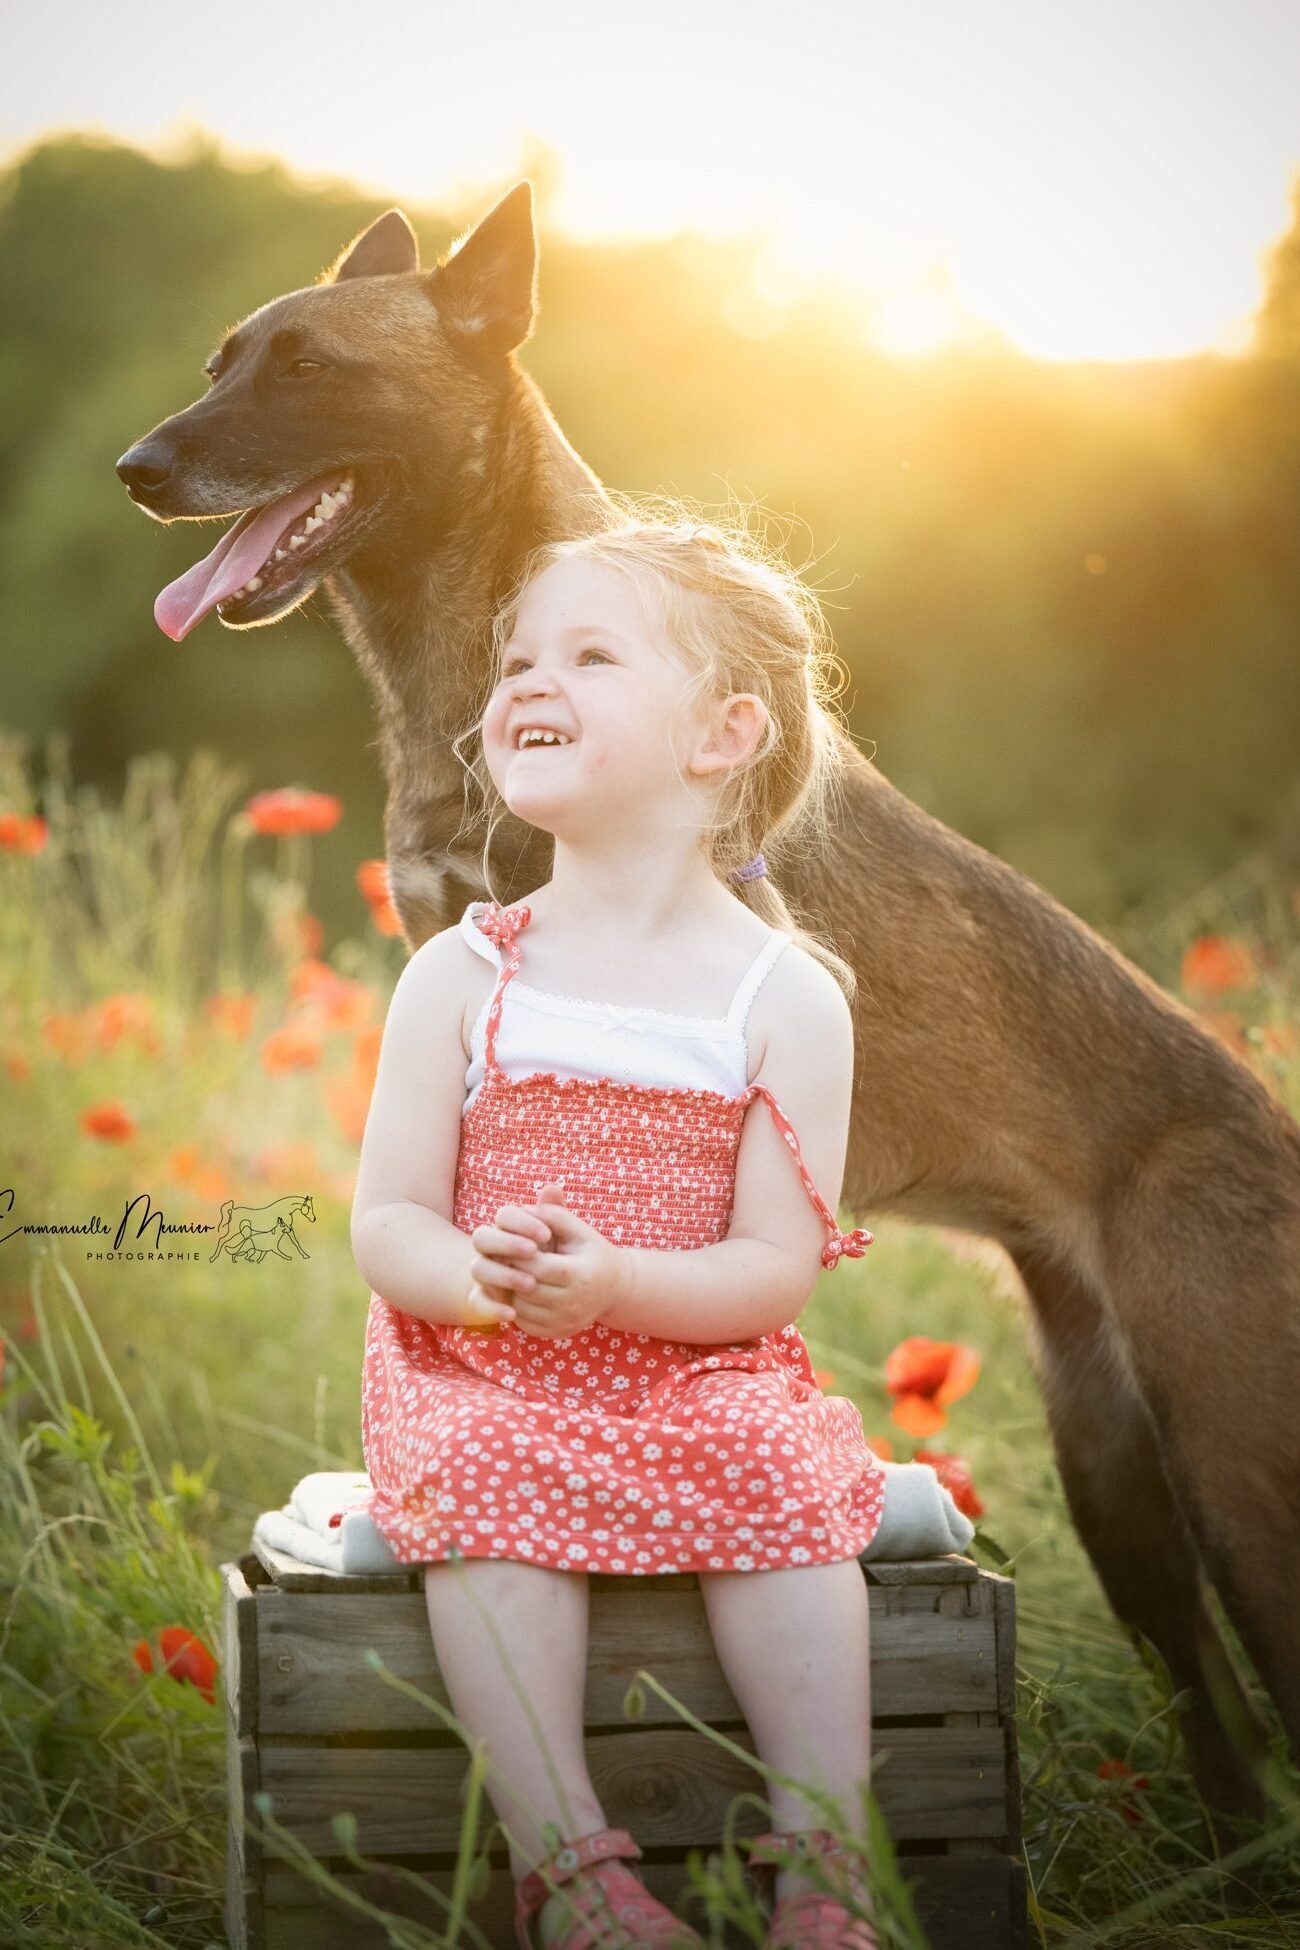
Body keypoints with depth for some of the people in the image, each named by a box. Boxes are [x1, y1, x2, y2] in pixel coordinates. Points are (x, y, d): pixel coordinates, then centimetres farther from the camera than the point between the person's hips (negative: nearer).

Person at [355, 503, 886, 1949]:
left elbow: (777, 1271, -8)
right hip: (479, 1365, 1)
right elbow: (385, 1226, 0)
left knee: (779, 1474, -28)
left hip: (696, 1359, -1)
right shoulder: (463, 976, 2)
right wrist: (482, 1278, -24)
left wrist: (614, 1285, -26)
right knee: (492, 1481, -29)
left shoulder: (786, 997, -2)